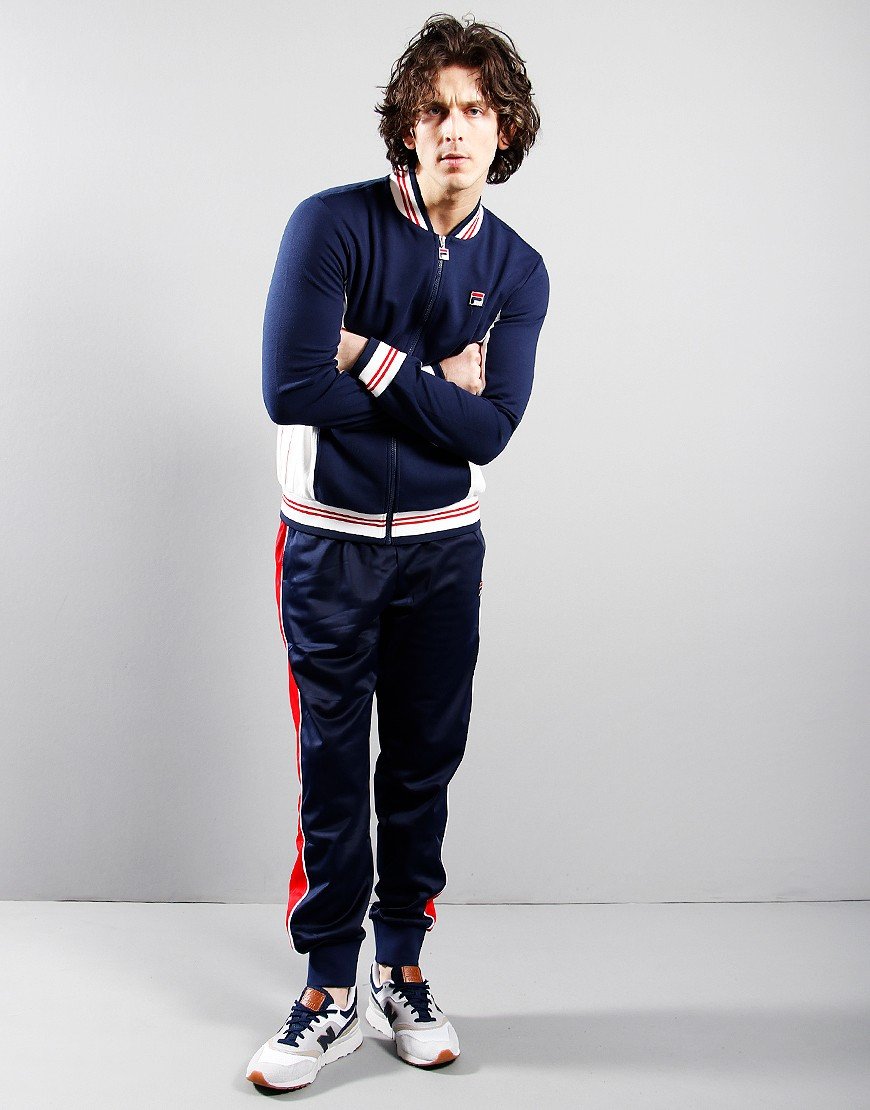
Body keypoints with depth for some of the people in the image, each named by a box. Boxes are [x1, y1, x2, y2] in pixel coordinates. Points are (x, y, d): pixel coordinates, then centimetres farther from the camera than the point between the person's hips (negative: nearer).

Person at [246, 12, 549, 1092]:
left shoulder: (517, 271, 0)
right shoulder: (332, 224, -10)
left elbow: (487, 431, -10)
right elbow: (291, 389, -21)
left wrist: (373, 358, -18)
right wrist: (435, 388, -13)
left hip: (442, 546, 3)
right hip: (329, 539, -3)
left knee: (425, 761, 10)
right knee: (331, 768, 3)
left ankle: (403, 972, 26)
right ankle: (331, 992, 17)